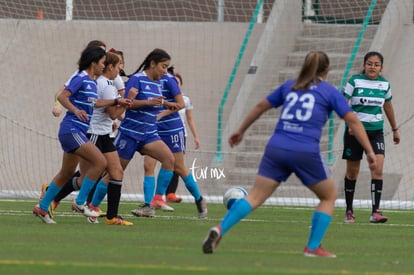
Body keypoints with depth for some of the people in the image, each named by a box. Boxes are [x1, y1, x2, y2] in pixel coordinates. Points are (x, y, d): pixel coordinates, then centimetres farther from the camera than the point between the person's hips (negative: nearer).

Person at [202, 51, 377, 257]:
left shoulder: (290, 86, 21)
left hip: (276, 148, 3)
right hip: (306, 153, -3)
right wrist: (369, 151, 6)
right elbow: (352, 121, 4)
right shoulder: (329, 91, 9)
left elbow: (261, 106, 27)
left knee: (255, 196, 2)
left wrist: (240, 131, 38)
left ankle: (220, 230, -18)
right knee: (329, 196, 17)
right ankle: (313, 247, 10)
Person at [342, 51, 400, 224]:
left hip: (376, 131, 2)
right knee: (352, 172, 6)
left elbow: (388, 106, 19)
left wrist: (395, 129, 25)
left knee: (378, 169, -14)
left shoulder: (384, 84, 4)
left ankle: (375, 212, -16)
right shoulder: (354, 82, -8)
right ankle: (349, 211, 21)